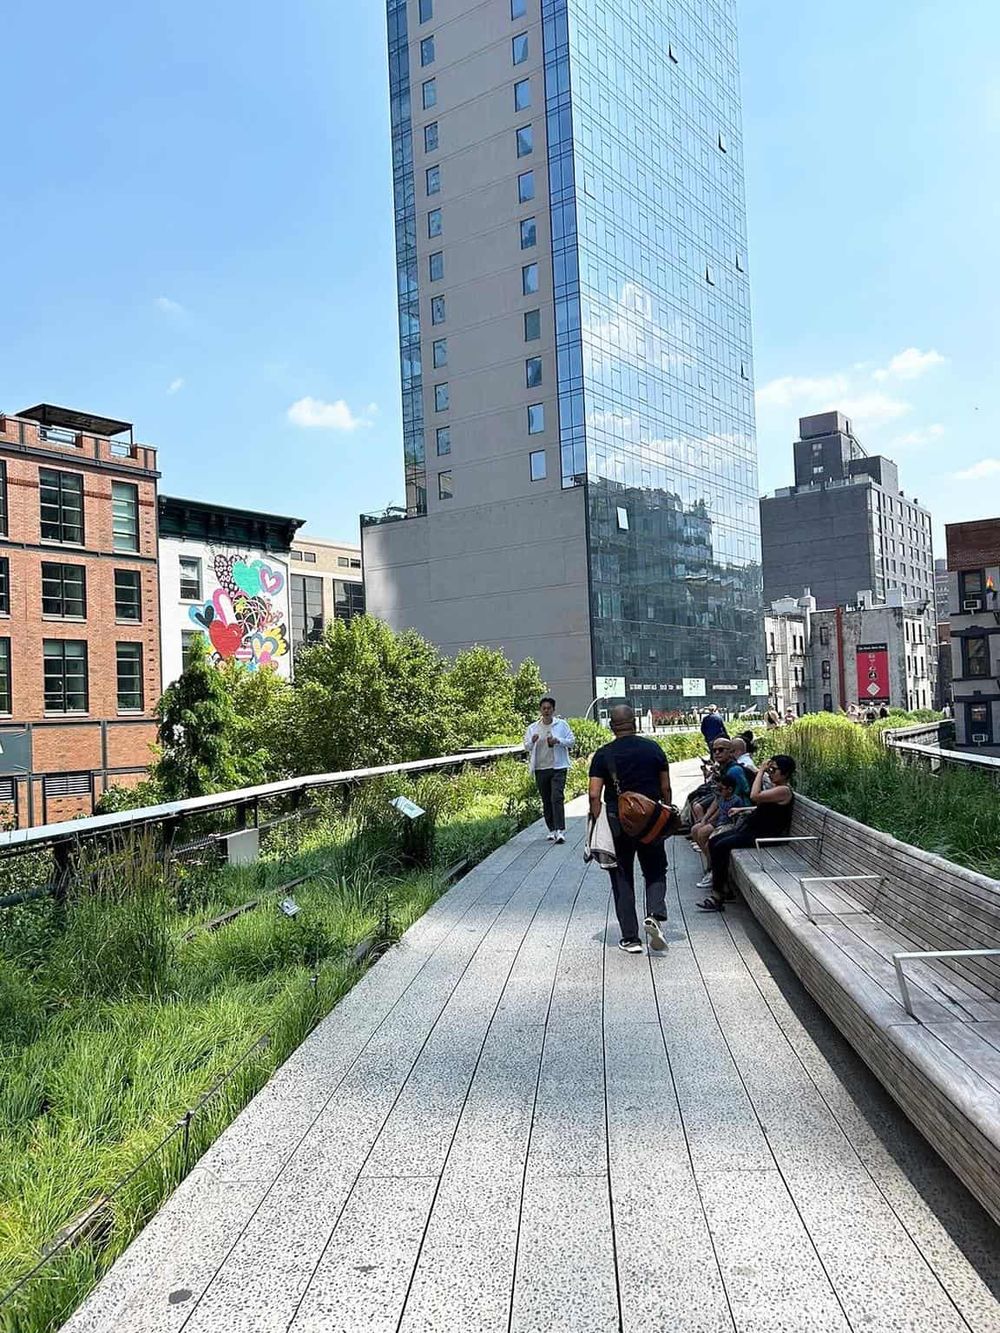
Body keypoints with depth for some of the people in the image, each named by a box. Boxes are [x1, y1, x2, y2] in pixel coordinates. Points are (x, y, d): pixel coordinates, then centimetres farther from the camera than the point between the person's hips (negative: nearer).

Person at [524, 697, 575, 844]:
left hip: (558, 767, -3)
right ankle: (552, 830, 20)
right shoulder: (533, 728, 7)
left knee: (557, 798, -14)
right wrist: (532, 741, -17)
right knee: (546, 801, 9)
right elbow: (526, 746, 6)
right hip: (540, 768, 3)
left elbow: (572, 740, 2)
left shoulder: (562, 724, 3)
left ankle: (560, 831, -17)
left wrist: (558, 741, -15)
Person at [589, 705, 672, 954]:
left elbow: (594, 795, -10)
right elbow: (665, 788, 4)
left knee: (622, 879, 9)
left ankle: (630, 938, 10)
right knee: (656, 872, 16)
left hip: (617, 824, -1)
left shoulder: (603, 755, -5)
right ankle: (655, 914, -10)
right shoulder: (653, 748, 1)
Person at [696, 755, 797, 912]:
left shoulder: (784, 790, -16)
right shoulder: (775, 787, 15)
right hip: (751, 828, 10)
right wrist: (741, 810, 16)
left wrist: (761, 771, -20)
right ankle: (718, 885, 3)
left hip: (764, 834, -10)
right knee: (713, 842, 1)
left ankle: (718, 898, -17)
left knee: (721, 846, -22)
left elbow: (755, 796, -28)